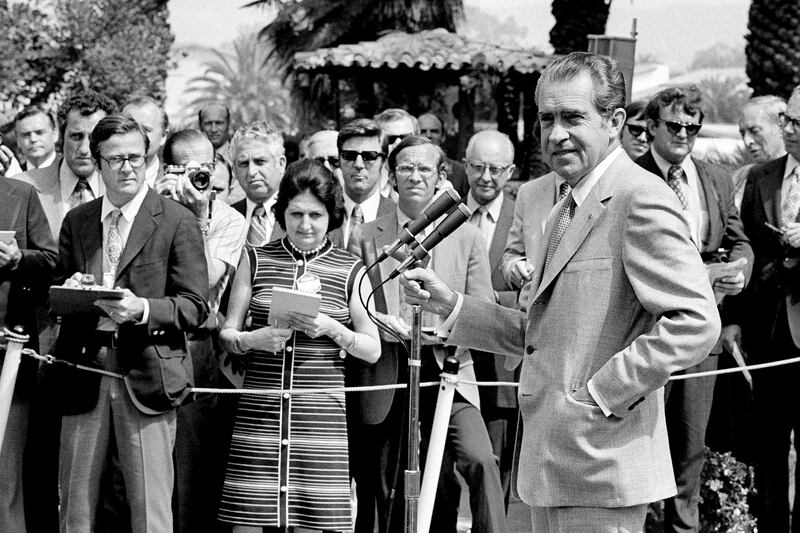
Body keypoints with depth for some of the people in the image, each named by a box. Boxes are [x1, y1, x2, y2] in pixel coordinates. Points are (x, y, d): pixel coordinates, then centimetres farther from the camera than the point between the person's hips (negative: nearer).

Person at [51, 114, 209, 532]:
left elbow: (195, 307, -3)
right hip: (83, 375, 4)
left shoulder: (177, 222, 1)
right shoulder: (76, 222, 15)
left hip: (144, 376, -4)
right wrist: (69, 292, -5)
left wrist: (142, 309, -20)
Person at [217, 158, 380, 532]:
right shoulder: (255, 260, 8)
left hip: (321, 414, -1)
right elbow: (226, 335, 9)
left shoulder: (350, 270, 6)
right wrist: (254, 339, -12)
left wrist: (332, 328, -12)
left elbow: (372, 350, 5)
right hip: (259, 412, 1)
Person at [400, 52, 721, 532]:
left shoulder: (642, 199, -13)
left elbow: (695, 323, -22)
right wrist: (450, 305, 11)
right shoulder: (569, 208, 18)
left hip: (600, 465, -9)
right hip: (553, 463, 9)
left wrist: (600, 394, -20)